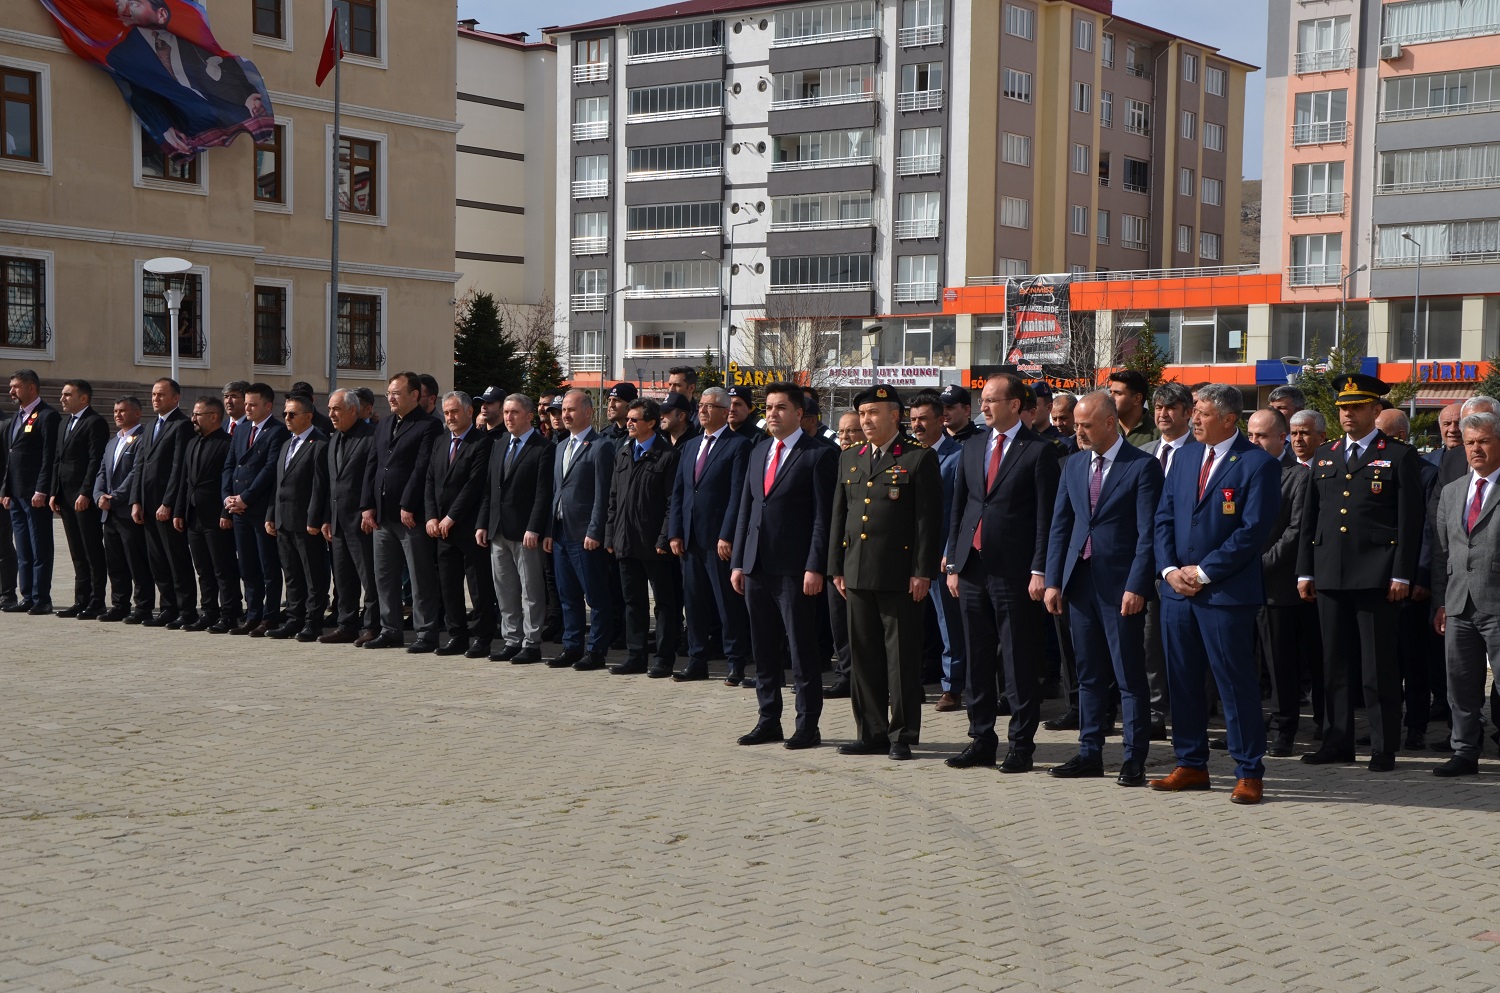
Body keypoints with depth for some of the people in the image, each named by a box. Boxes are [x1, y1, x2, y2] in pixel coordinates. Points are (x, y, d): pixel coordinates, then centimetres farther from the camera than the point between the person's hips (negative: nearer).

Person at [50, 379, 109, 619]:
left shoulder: (95, 423, -9)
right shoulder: (64, 426, 20)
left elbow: (96, 461, -16)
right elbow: (59, 461, 20)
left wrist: (85, 493, -20)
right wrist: (54, 493, 12)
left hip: (86, 498, -9)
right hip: (66, 498, 9)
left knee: (93, 552, -4)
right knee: (77, 554, 10)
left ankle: (96, 603, -2)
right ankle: (81, 601, 13)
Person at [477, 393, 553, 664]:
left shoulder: (543, 448, -7)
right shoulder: (498, 445, 15)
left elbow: (543, 493, -13)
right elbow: (489, 488, 16)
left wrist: (533, 529, -19)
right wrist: (483, 524, 9)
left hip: (525, 531, -7)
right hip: (498, 530, 7)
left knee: (531, 590, 0)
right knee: (504, 591, 11)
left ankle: (531, 644, 5)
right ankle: (511, 640, 18)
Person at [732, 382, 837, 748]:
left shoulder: (818, 455, -5)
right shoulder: (758, 452, 16)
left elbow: (823, 516, -9)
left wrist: (815, 567, -15)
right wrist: (737, 562, 12)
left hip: (794, 569, -6)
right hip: (756, 567, 6)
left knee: (801, 650, -1)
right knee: (763, 651, 11)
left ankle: (807, 727, 6)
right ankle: (768, 722, 20)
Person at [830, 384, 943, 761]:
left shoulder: (920, 458, -3)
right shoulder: (849, 458, 15)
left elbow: (929, 519, -7)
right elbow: (839, 515, 17)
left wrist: (923, 572, -12)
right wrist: (836, 568, 12)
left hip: (900, 574, -6)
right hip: (858, 574, 6)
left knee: (902, 658, 0)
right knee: (864, 658, 9)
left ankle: (902, 736, 7)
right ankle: (871, 733, 17)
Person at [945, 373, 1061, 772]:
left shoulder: (1039, 451, -5)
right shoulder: (973, 446, 14)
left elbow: (1046, 516, -7)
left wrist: (1039, 571, -12)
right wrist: (953, 563, 11)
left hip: (1014, 571, -6)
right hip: (973, 568, 6)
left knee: (1019, 662, 0)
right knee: (977, 660, 10)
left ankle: (1021, 744, 8)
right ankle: (981, 739, 18)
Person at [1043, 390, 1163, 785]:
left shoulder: (1142, 467, -7)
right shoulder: (1073, 464, 11)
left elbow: (1148, 533, -11)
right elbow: (1059, 526, 12)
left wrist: (1136, 587, -17)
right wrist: (1053, 581, 6)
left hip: (1121, 585, -6)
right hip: (1080, 582, 6)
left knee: (1130, 676, 0)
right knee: (1089, 674, 12)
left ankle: (1135, 760, 7)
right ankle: (1090, 753, 19)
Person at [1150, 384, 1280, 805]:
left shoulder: (1258, 464, -7)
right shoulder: (1184, 456, 13)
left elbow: (1253, 530, -13)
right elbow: (1164, 517, 12)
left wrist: (1203, 572, -13)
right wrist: (1170, 569, -3)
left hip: (1226, 592, -6)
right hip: (1178, 588, 6)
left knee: (1237, 684, -2)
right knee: (1183, 681, 10)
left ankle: (1249, 774, 6)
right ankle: (1191, 766, 21)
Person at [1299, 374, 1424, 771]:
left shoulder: (1400, 455, 1)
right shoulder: (1324, 456, 16)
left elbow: (1410, 520, -4)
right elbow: (1311, 518, 16)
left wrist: (1402, 574, -11)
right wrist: (1305, 570, 10)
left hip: (1376, 575, -5)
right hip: (1330, 574, 5)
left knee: (1379, 665, -2)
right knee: (1335, 663, 9)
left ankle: (1384, 748, 5)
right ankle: (1339, 742, 17)